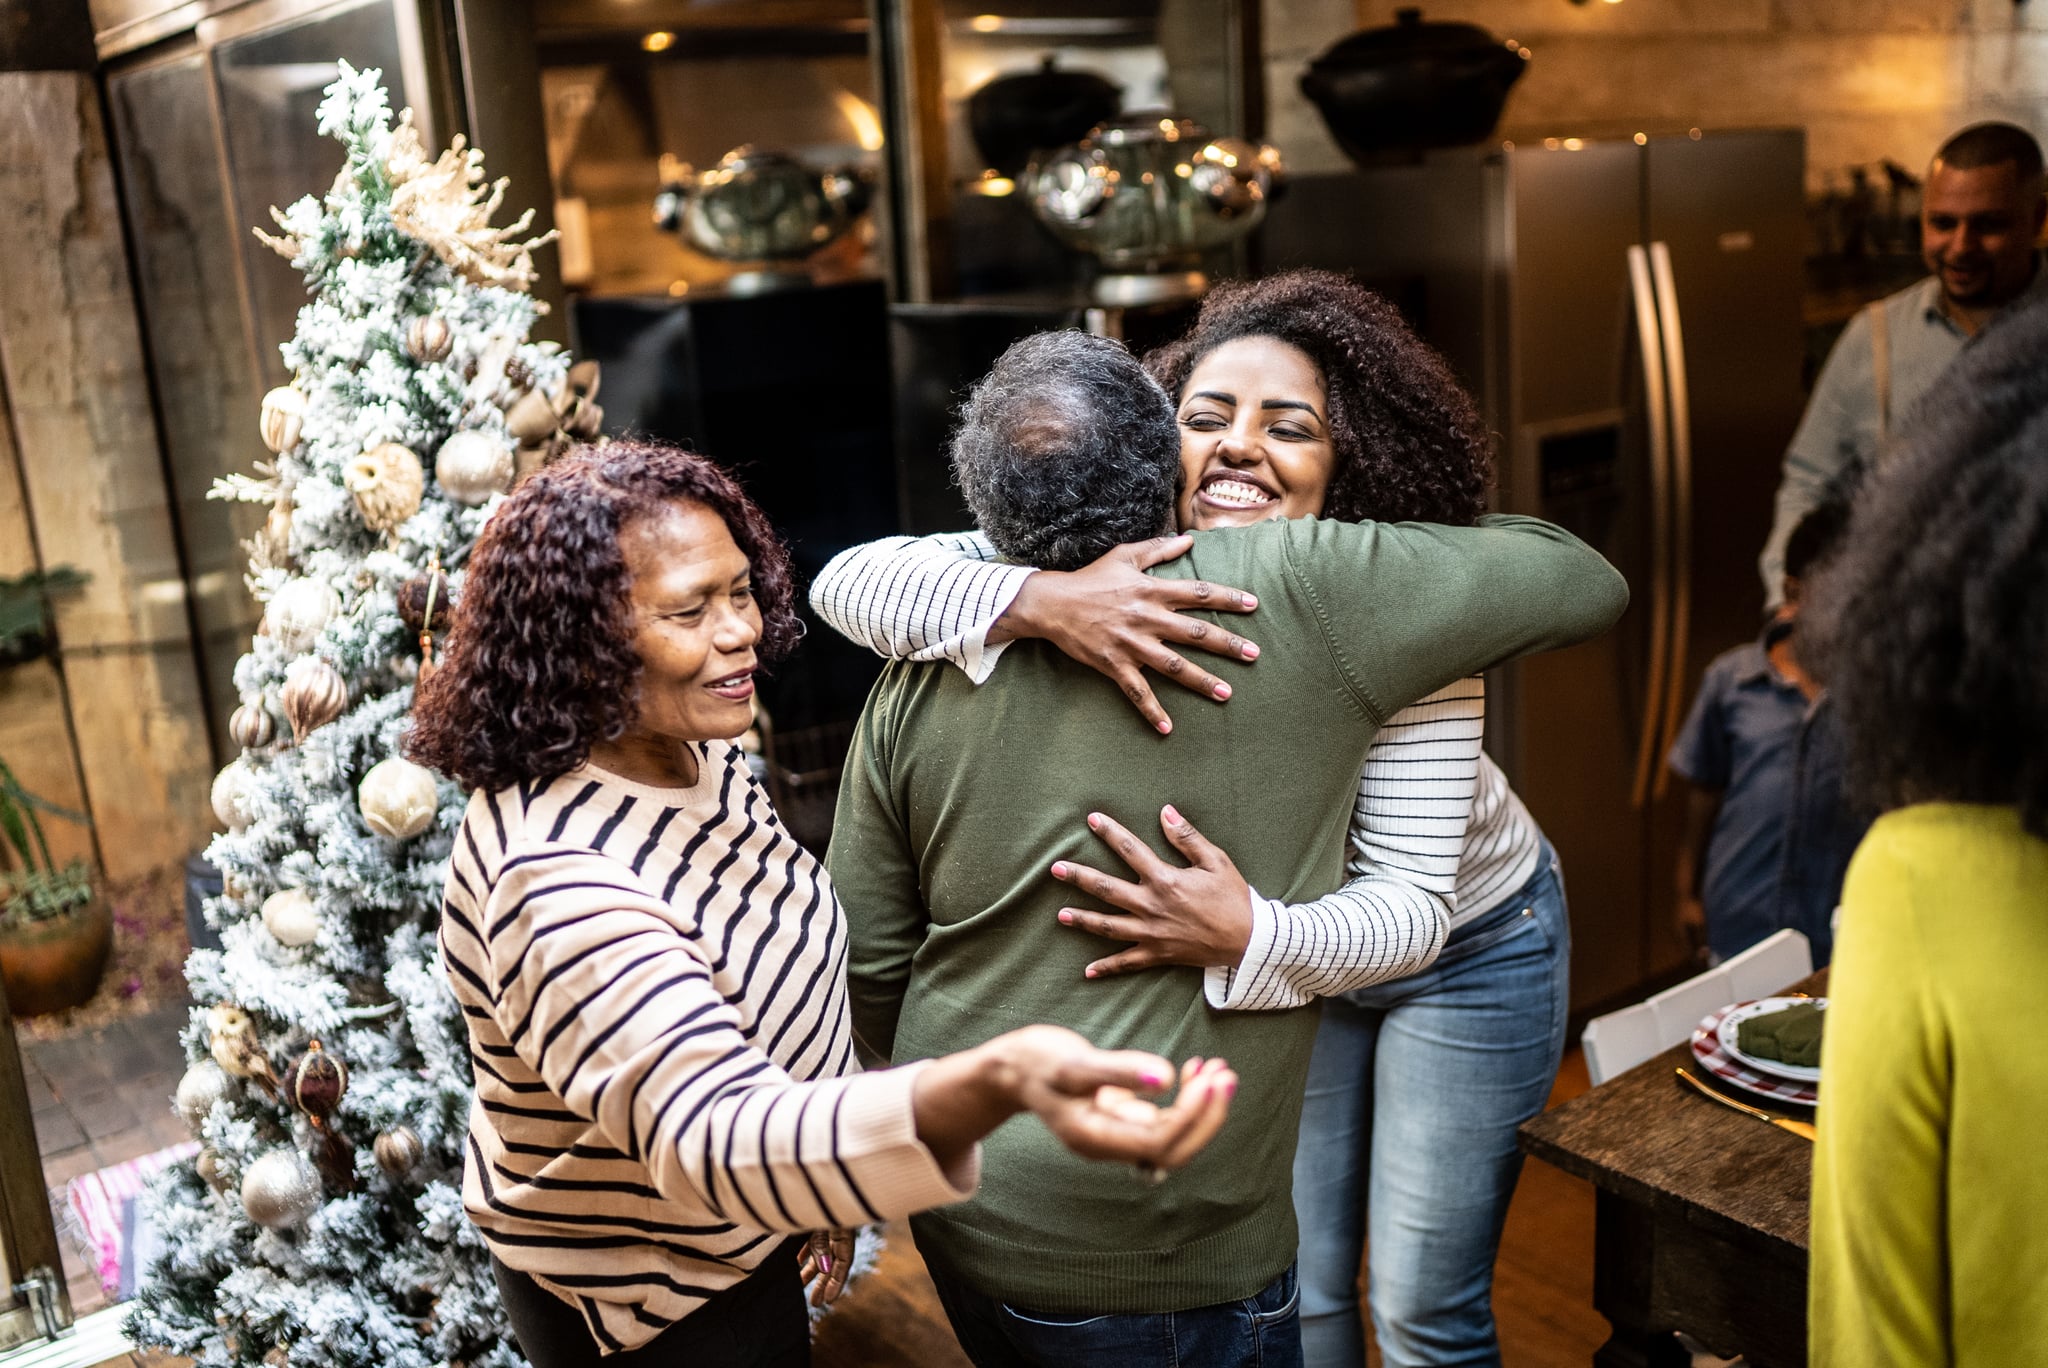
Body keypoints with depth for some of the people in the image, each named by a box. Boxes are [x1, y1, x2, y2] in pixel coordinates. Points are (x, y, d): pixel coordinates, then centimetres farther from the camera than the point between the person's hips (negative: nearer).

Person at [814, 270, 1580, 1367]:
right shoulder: (1127, 579, -24)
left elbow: (1412, 907, -34)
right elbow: (849, 579, -34)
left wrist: (1251, 937, -54)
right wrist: (1035, 601, -52)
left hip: (1466, 946, -3)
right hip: (1299, 948, 3)